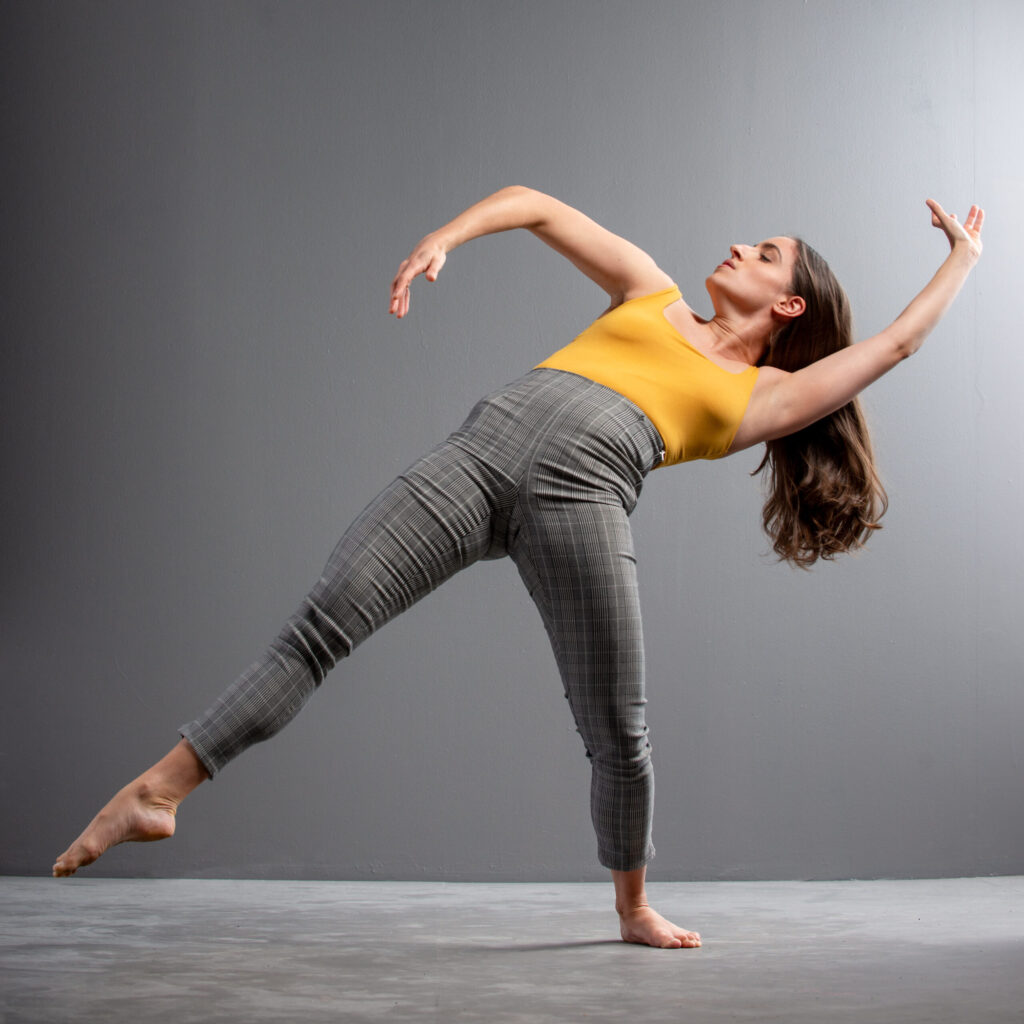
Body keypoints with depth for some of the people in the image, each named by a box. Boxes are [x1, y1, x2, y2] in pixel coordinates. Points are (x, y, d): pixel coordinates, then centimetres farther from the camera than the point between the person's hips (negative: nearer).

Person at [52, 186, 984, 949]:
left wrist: (965, 258, 39)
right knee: (324, 623, -10)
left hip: (583, 492, -1)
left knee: (618, 734, -2)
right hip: (487, 442, 2)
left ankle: (635, 910, 24)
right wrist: (443, 239, 14)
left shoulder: (760, 397, 23)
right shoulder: (652, 295, 31)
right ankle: (162, 789, -9)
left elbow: (893, 344, 25)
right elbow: (533, 204, 32)